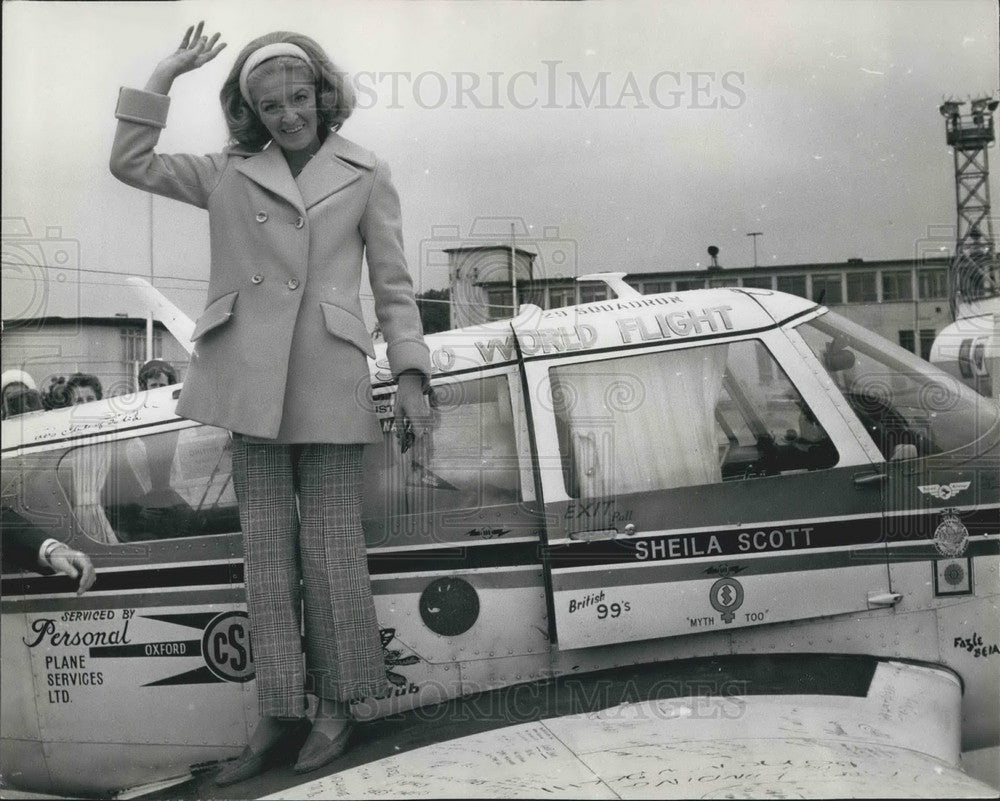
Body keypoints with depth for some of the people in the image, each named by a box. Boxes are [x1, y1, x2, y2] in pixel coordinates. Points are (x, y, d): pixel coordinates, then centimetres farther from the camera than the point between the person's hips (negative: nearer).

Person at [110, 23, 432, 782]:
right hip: (251, 381, 3)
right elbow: (130, 162, 11)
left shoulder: (365, 174, 6)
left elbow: (394, 285, 6)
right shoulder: (228, 174, 12)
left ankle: (337, 705, 16)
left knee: (331, 546, 2)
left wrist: (411, 375, -1)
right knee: (266, 547, 6)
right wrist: (166, 75, 7)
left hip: (329, 383, -2)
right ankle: (278, 710, 15)